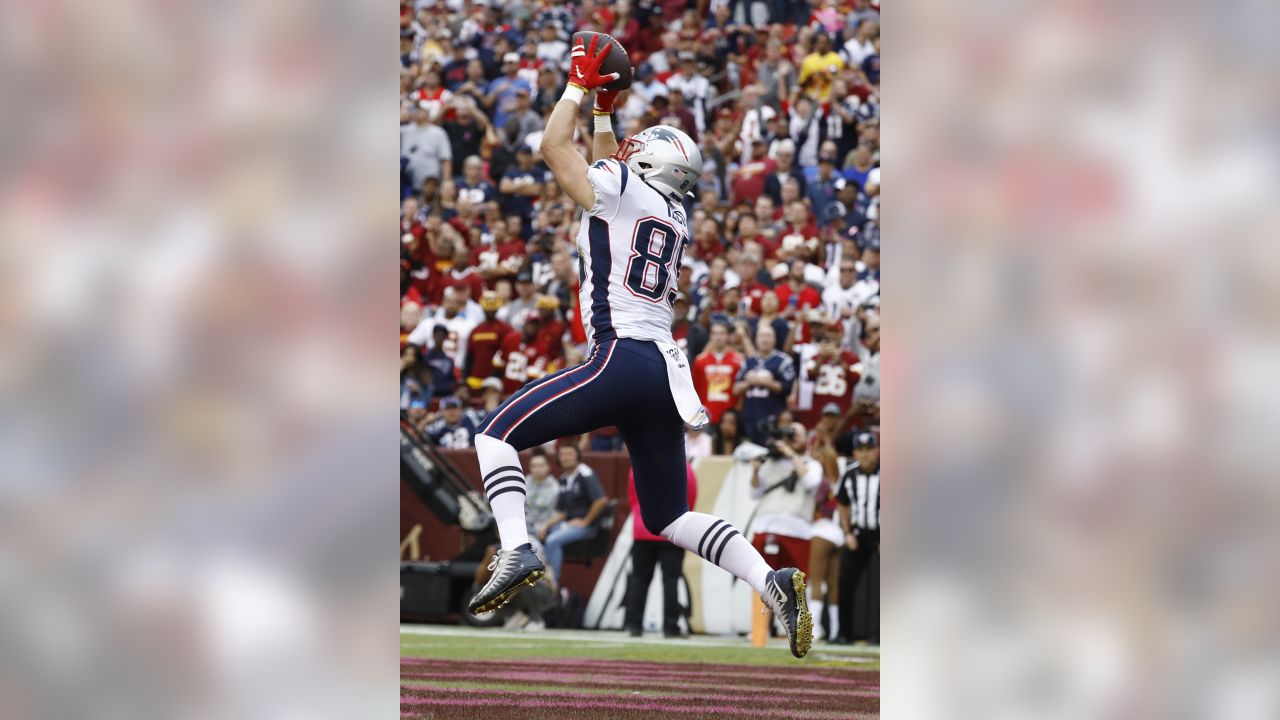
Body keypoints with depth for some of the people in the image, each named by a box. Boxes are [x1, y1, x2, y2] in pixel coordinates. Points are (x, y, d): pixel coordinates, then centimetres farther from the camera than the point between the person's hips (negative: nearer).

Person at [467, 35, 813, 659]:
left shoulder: (619, 187, 0)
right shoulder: (675, 219, 21)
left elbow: (554, 146, 10)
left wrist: (579, 87, 20)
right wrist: (604, 112, 43)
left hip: (622, 359, -8)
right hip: (666, 370, 8)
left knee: (498, 432, 0)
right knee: (671, 518, 13)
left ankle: (516, 549, -22)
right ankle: (772, 582, -6)